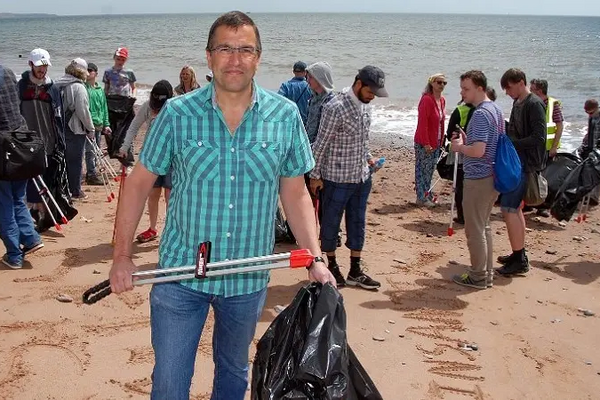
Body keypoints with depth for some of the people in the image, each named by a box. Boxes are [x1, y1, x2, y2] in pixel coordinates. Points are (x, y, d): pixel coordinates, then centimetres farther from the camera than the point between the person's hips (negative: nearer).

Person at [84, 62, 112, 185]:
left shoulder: (100, 90, 16)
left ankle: (90, 174, 20)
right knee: (90, 150, -9)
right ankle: (91, 175, -7)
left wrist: (106, 124, 15)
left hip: (99, 124, 7)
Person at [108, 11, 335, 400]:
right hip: (180, 274, -1)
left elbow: (296, 194, 2)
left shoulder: (285, 117, -4)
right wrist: (122, 257, -4)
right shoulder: (177, 114, -8)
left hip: (249, 279, 2)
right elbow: (140, 183, -1)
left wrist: (315, 259, -5)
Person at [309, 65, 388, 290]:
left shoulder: (364, 107, 6)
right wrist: (315, 176, -12)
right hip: (337, 179, -7)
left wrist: (368, 157, 10)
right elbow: (321, 144, -14)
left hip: (362, 178, 8)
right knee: (331, 223, 8)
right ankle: (332, 267, 25)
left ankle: (355, 271, 23)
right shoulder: (336, 108, -18)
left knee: (357, 223, 13)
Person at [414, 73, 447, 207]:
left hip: (436, 142, 8)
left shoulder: (442, 100, 8)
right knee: (422, 169, 1)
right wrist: (426, 143, -21)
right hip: (424, 143, -8)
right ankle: (421, 198, 9)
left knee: (430, 169, 16)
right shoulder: (427, 100, -17)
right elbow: (422, 123, -20)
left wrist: (441, 140, 11)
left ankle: (428, 194, 27)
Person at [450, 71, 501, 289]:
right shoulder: (495, 109, 11)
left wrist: (460, 147, -9)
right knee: (484, 226, 18)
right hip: (491, 177, 10)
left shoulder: (480, 114, -20)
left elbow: (478, 151, -27)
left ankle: (478, 277, 12)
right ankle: (487, 273, 26)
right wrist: (466, 140, 10)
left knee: (475, 230, 2)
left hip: (478, 179, -10)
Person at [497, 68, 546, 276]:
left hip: (526, 163, -10)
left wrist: (512, 144, -21)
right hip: (515, 162, 10)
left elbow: (539, 138, -21)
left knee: (509, 208, -11)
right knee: (515, 208, 15)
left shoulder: (534, 105, -14)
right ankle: (519, 254, 26)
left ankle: (519, 261, -5)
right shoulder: (517, 103, 13)